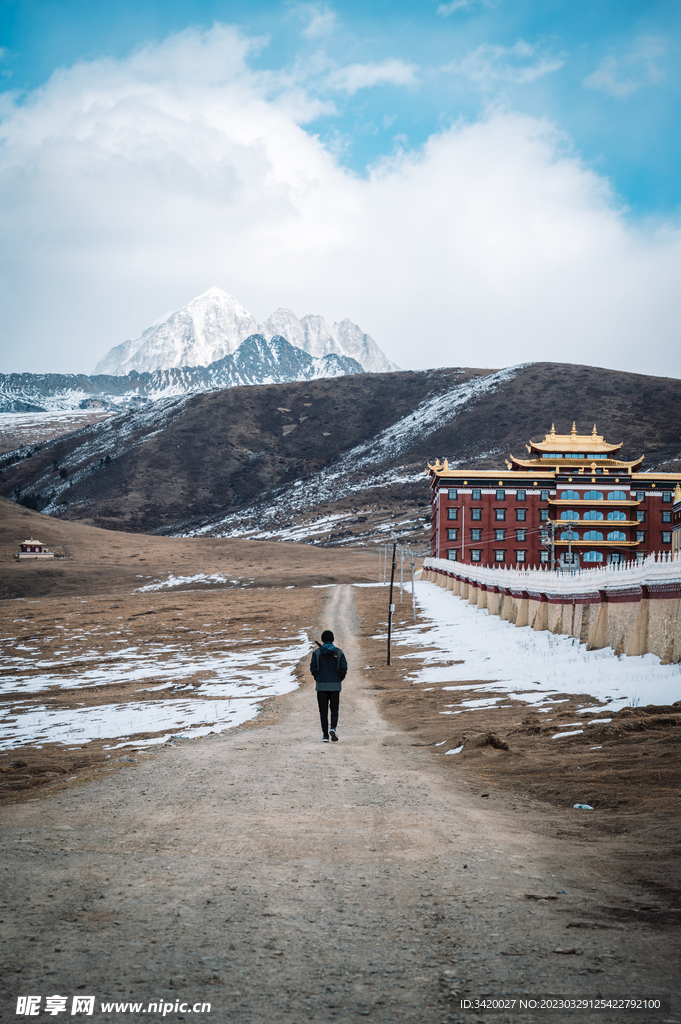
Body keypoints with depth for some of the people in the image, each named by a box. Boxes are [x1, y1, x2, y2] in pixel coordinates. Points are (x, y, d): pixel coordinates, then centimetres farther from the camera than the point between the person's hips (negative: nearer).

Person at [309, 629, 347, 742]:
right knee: (334, 709, 11)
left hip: (321, 685, 0)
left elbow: (313, 668, -4)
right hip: (335, 686, 0)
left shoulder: (317, 652, -2)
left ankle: (325, 734, 2)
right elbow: (343, 669, -3)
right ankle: (333, 727, -14)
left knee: (323, 711, 6)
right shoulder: (338, 652, 0)